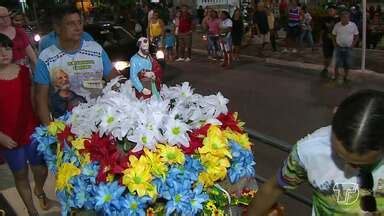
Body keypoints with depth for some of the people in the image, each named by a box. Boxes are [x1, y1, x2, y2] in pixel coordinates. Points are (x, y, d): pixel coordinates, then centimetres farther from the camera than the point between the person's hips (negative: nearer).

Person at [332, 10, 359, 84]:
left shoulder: (353, 25, -3)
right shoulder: (337, 25, -2)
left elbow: (356, 36, 4)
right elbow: (334, 35, 9)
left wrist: (353, 44, -7)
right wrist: (334, 43, -4)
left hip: (348, 48, 0)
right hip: (339, 48, 0)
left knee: (347, 65, 6)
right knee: (337, 64, -2)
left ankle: (345, 78, 21)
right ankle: (336, 78, 9)